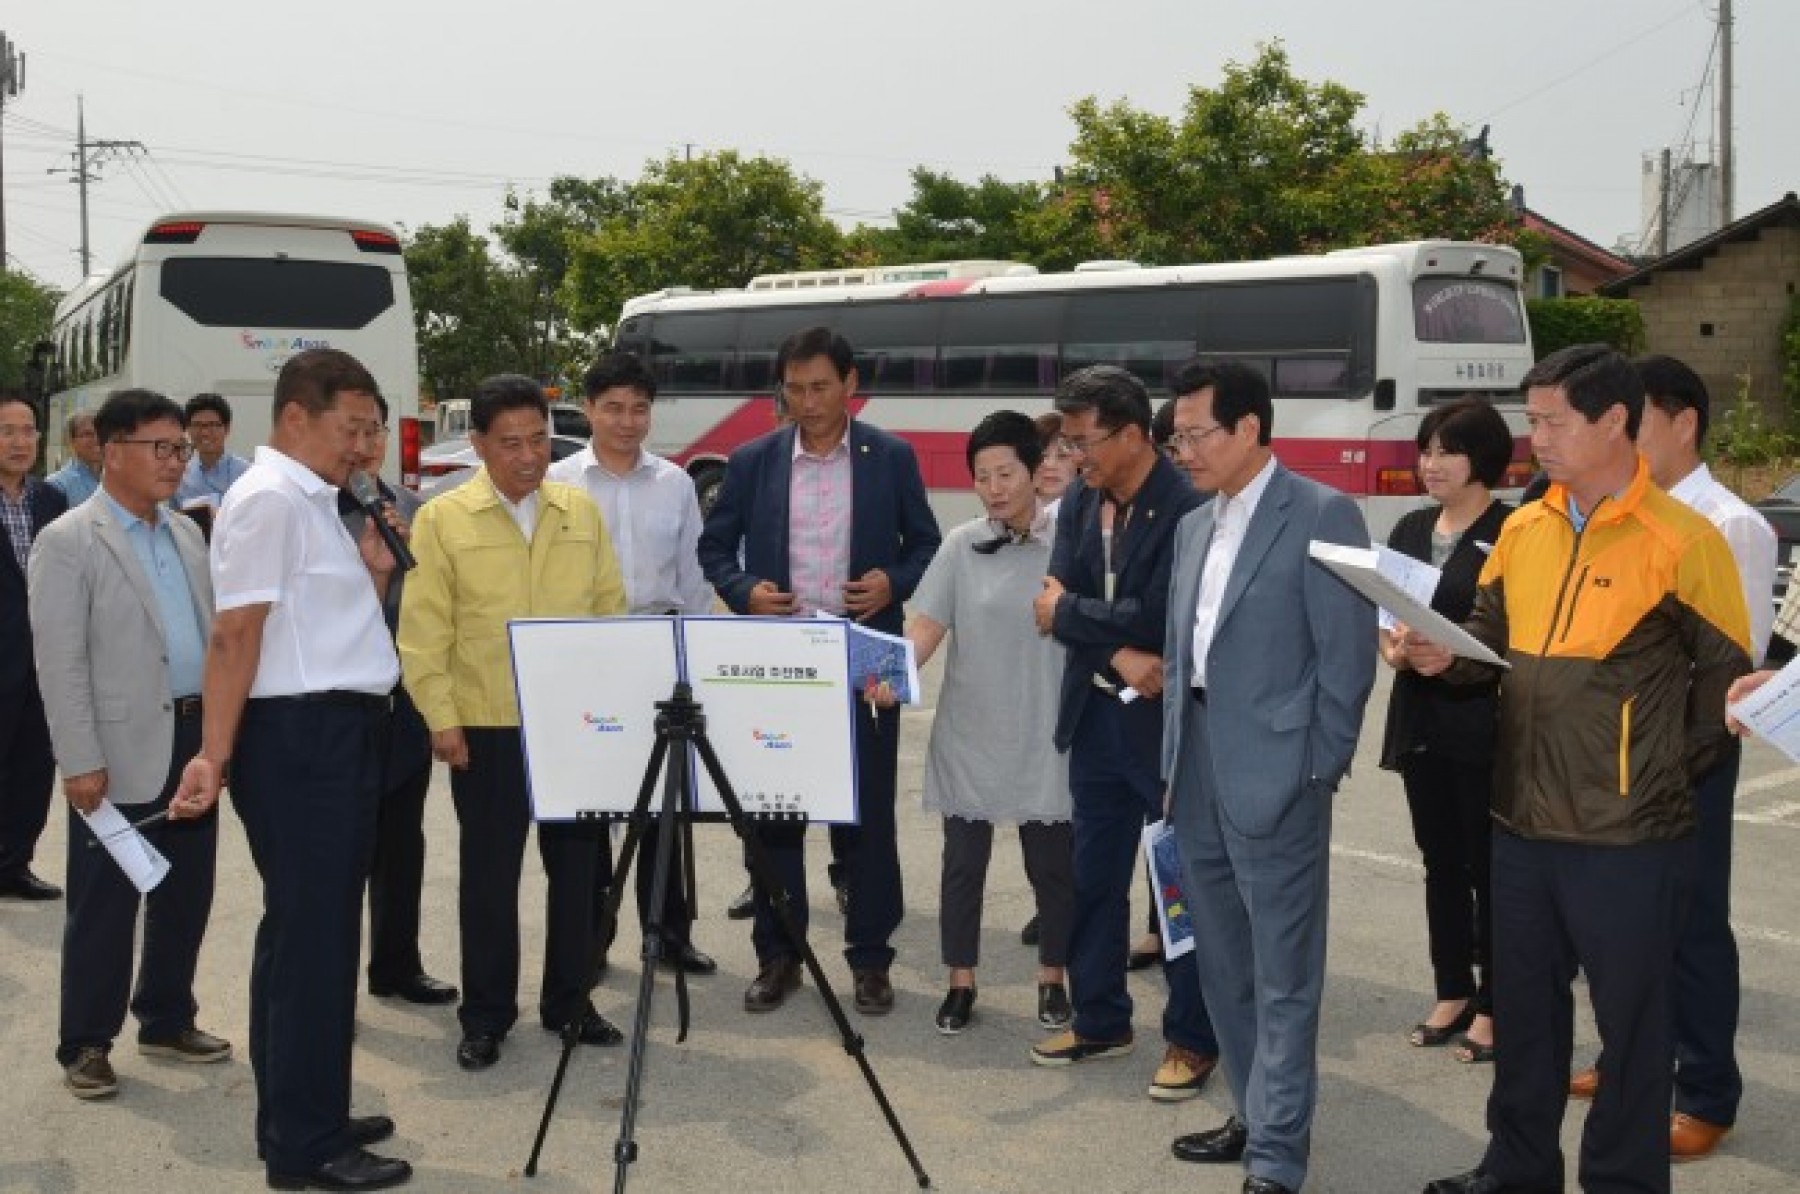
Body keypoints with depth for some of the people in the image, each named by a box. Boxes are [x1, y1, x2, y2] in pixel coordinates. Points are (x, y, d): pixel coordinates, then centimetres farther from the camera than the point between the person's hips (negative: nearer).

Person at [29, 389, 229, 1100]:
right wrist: (80, 762, -16)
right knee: (104, 905, 3)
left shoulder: (187, 534, 12)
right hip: (122, 753, -6)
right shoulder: (68, 542, -8)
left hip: (194, 741, 6)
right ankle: (85, 1045, 16)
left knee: (186, 893, 14)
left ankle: (167, 1021, 29)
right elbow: (60, 663, -12)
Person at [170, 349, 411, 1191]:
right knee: (309, 933, -4)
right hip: (298, 735, -10)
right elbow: (234, 636, -19)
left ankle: (304, 1119, 25)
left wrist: (375, 573, 8)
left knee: (318, 930, 15)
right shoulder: (267, 499, -13)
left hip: (338, 732, 10)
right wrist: (213, 757, -23)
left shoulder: (316, 503, 16)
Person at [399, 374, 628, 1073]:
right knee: (489, 872, 5)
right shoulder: (442, 520, -2)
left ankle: (569, 1002, 24)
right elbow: (423, 630, -4)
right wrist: (441, 718, -10)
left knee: (576, 863, 10)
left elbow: (609, 610, 11)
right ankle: (485, 1016, 17)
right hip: (487, 727, -3)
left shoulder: (581, 511, 8)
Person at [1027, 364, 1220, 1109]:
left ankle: (1192, 1038, 16)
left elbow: (1156, 618, -24)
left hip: (1169, 722, -7)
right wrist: (1119, 657, -18)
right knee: (1094, 877, 15)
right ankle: (1100, 1020, 29)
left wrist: (1069, 613, -12)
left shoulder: (1187, 508, -19)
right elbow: (1057, 605, -3)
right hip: (1096, 717, 7)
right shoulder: (1078, 503, 5)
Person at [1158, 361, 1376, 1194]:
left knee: (1283, 979, -1)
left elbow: (1348, 657, -10)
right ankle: (1258, 1118, 30)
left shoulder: (1321, 515, -8)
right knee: (1224, 969, 16)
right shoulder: (1194, 528, 15)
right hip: (1198, 779, 8)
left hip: (1275, 780, -8)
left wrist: (1319, 772, -11)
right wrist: (1176, 760, 13)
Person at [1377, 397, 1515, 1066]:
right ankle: (1452, 993, 25)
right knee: (1441, 861, 14)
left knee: (1488, 866, 2)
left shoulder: (1513, 533, -8)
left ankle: (1492, 1006, 12)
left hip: (1483, 725, -6)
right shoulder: (1411, 529, 12)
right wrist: (1391, 641, -7)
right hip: (1419, 718, 6)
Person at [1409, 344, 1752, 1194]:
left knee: (1630, 1019, 8)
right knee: (1523, 1005, 18)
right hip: (1522, 821, 6)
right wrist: (1446, 655, -6)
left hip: (1627, 836, -6)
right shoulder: (1523, 529, 6)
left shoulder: (1681, 541, -11)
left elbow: (1727, 673, -5)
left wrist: (1670, 771, -1)